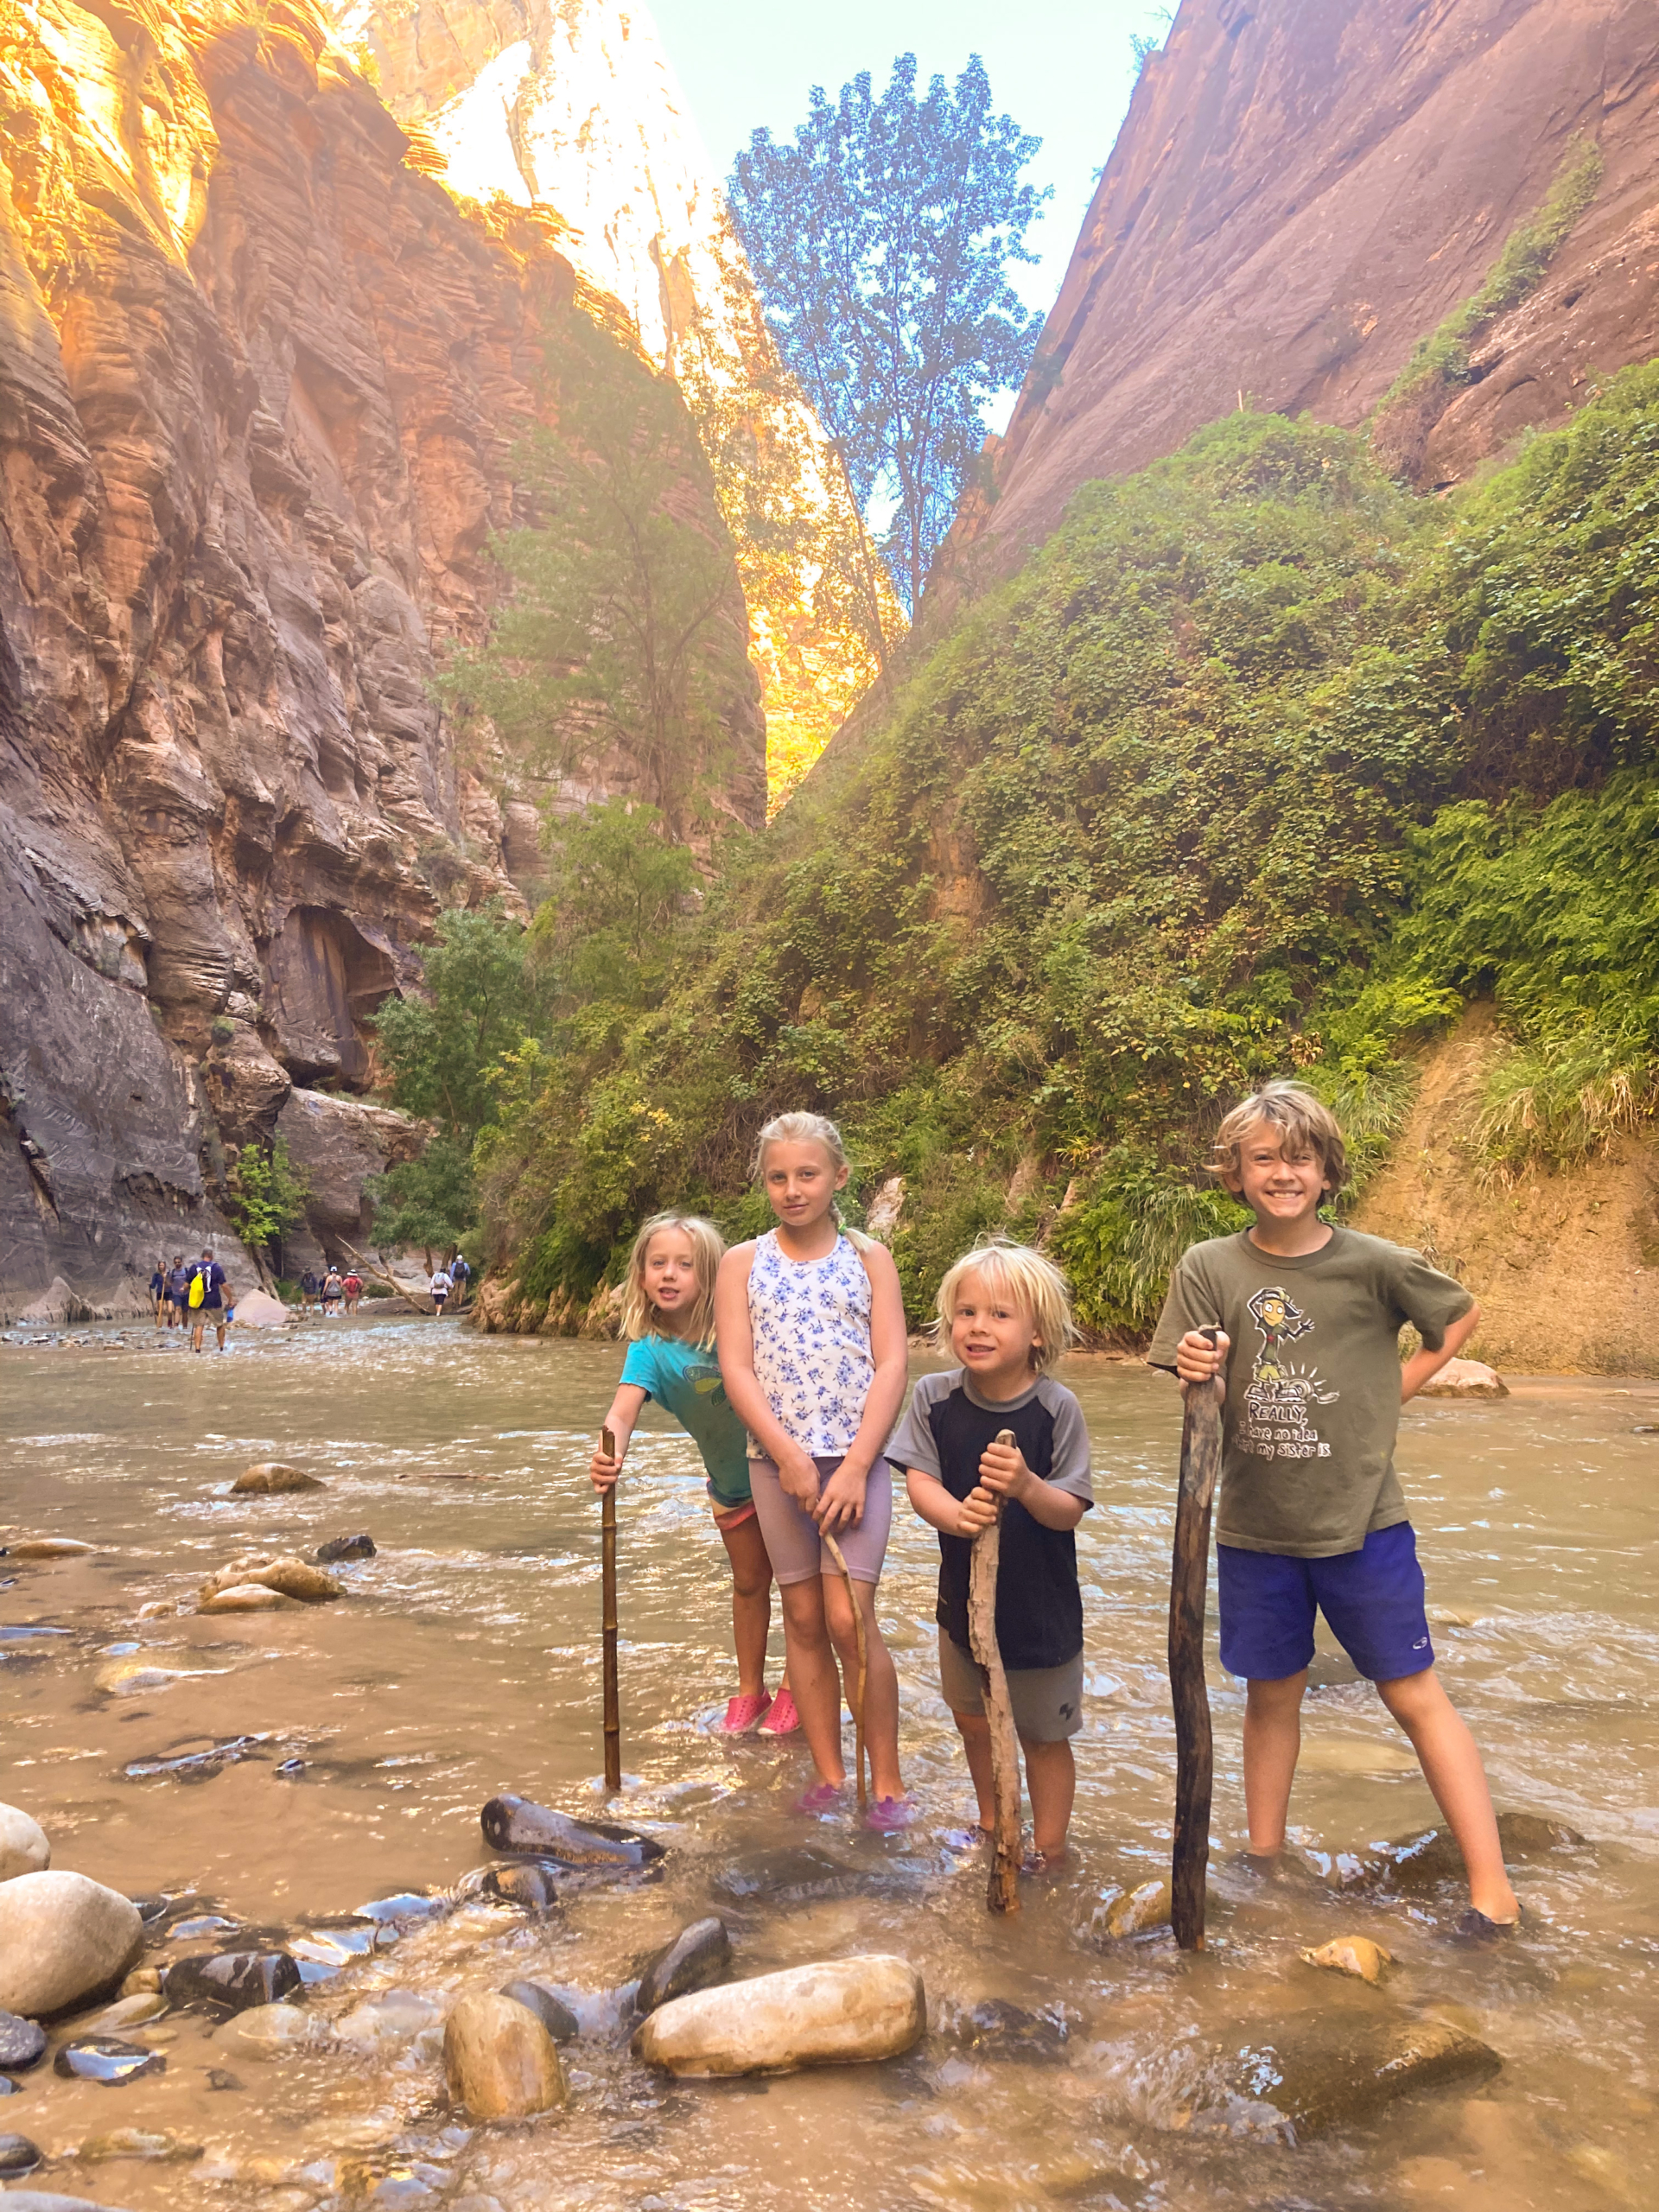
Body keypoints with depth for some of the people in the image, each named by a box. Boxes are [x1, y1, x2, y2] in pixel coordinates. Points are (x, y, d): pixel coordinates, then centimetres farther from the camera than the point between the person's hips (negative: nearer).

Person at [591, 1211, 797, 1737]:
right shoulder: (649, 1348, -21)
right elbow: (625, 1407, -37)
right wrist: (611, 1450, -58)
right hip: (730, 1482, 2)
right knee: (749, 1581, 19)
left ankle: (795, 1688, 27)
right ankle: (749, 1690, 38)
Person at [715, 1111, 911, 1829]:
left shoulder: (869, 1258, 4)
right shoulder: (743, 1263, 5)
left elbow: (890, 1367, -3)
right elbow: (736, 1368, -3)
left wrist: (854, 1467, -12)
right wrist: (789, 1457, -13)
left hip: (856, 1456, -2)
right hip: (776, 1459, 2)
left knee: (849, 1618, -8)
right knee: (802, 1617, 7)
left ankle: (887, 1782, 6)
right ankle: (828, 1775, 20)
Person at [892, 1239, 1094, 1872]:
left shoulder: (1056, 1408, -19)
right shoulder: (934, 1397, -11)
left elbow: (1069, 1510, -19)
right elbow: (919, 1480, -15)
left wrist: (1026, 1486, -39)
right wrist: (956, 1513, -36)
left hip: (1039, 1603, -3)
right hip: (964, 1594, 4)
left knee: (1042, 1736, 13)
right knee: (973, 1722, 23)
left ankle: (1047, 1851, 36)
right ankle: (991, 1827, 47)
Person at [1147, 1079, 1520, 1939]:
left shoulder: (1376, 1264, -9)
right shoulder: (1208, 1269, -6)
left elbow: (1462, 1316, 10)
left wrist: (1396, 1389, -1)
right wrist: (1195, 1374, -27)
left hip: (1362, 1523, -2)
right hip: (1255, 1528, 2)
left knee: (1415, 1696, 4)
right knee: (1271, 1696, 14)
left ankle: (1493, 1893, 15)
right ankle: (1264, 1862, 30)